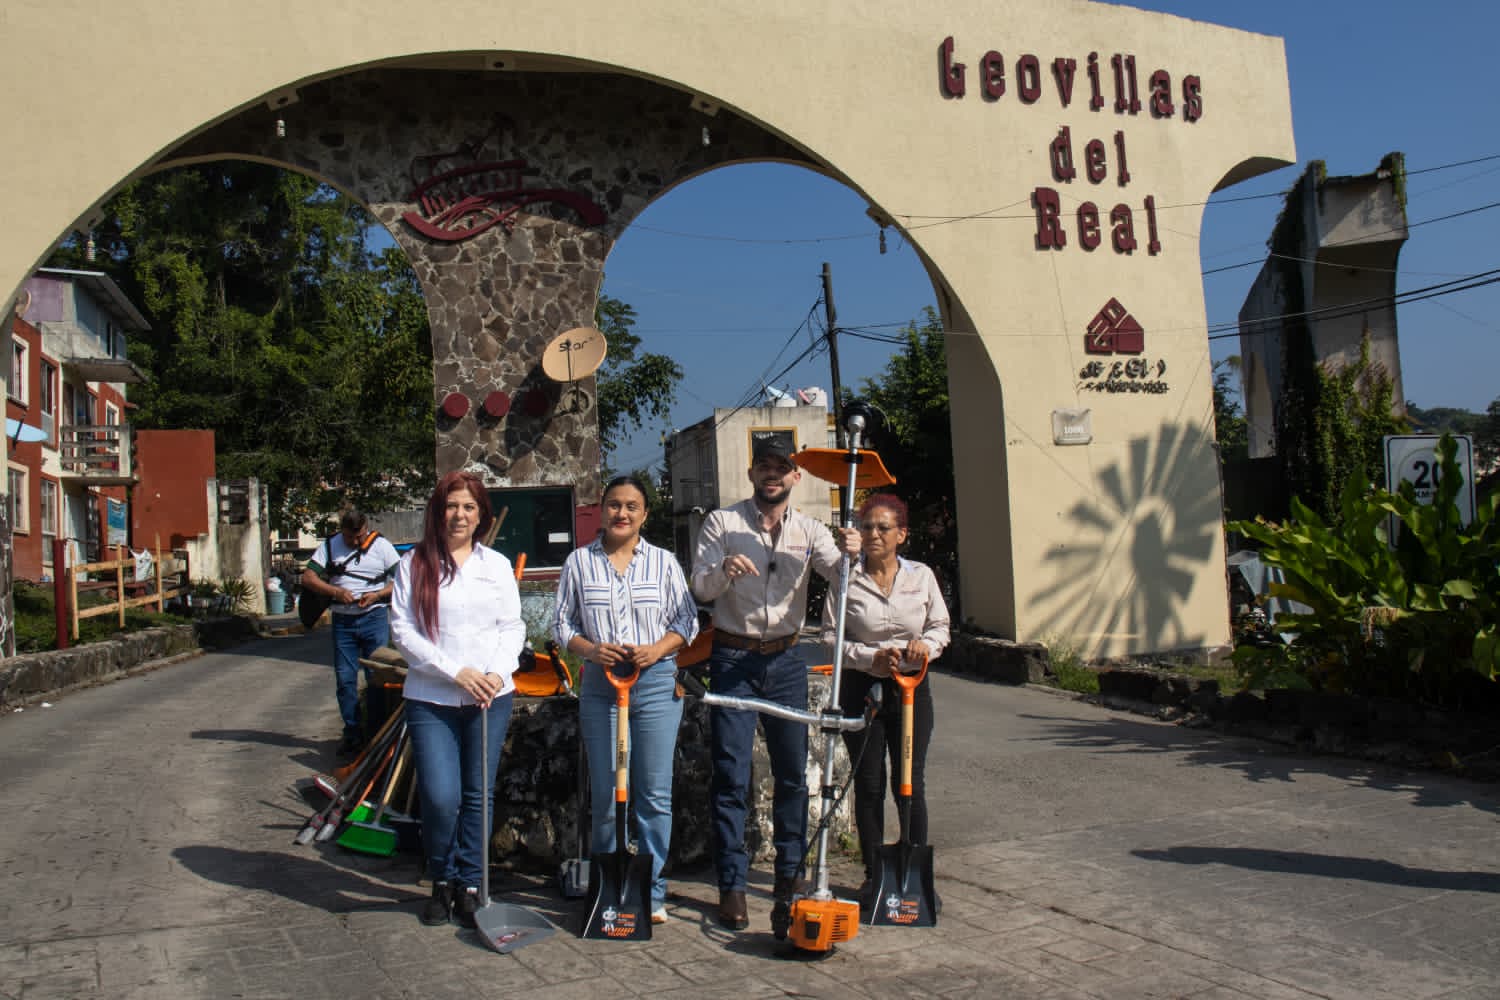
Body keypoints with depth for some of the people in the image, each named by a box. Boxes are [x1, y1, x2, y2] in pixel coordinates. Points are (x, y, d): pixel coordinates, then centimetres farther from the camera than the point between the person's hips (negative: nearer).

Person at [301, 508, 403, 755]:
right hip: (342, 621, 2)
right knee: (345, 679, 4)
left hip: (374, 617, -2)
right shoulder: (330, 546, 6)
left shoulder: (381, 546, 1)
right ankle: (352, 733, 13)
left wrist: (377, 595, -14)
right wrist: (336, 591, -13)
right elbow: (308, 577, 1)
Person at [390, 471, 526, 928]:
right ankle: (441, 883, 17)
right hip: (430, 700, -2)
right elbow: (402, 630, -4)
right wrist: (455, 671, -12)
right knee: (441, 797, -7)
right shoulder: (414, 564, 2)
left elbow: (513, 627, 9)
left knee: (478, 796, 7)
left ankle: (469, 886, 21)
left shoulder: (497, 565, 8)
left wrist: (498, 672, -9)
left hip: (490, 699, 2)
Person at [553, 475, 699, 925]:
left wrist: (657, 649, -11)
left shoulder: (663, 561, 6)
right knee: (605, 795, 5)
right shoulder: (579, 561, 7)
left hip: (656, 684, 0)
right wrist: (590, 649, -10)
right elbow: (562, 623, 9)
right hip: (600, 685, 0)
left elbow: (687, 621, 7)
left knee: (655, 794, 2)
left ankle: (652, 892, 14)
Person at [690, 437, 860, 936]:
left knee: (793, 773, 7)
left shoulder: (810, 530, 6)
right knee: (731, 776, -2)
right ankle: (732, 885, 7)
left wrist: (851, 555, -28)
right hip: (733, 658, -2)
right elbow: (701, 586, -9)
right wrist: (723, 570, -32)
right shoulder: (721, 523, 0)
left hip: (786, 660, 3)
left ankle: (790, 877, 21)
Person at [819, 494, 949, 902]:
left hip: (912, 686, 1)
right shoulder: (846, 580, -4)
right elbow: (831, 636, -3)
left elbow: (940, 627, 9)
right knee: (868, 785, 6)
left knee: (910, 782, 5)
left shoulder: (921, 576, 2)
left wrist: (926, 645, -12)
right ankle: (873, 874, 18)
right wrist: (871, 657, -16)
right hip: (861, 686, -1)